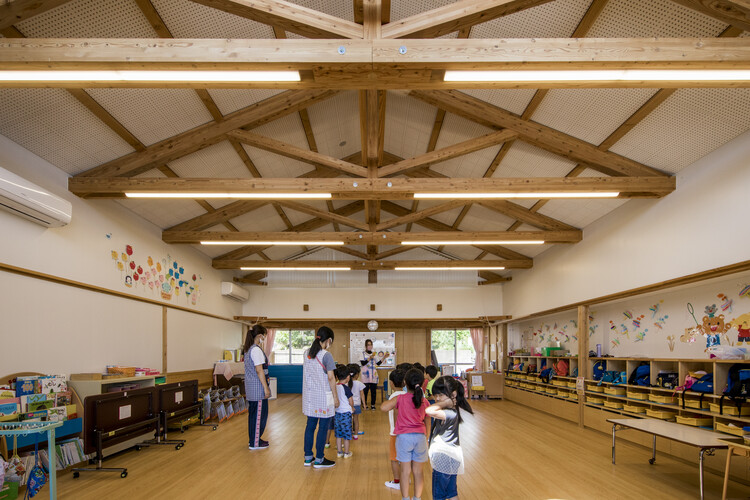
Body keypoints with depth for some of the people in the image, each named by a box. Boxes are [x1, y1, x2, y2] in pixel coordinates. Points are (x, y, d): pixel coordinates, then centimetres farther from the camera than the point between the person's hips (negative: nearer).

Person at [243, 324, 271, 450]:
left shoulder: (248, 349, 13)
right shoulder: (256, 350, -17)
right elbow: (259, 370, -20)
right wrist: (266, 388, -18)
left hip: (250, 386, 10)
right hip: (257, 386, -10)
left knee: (253, 413, 16)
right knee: (259, 414, -2)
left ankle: (253, 439, 25)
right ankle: (255, 443, 4)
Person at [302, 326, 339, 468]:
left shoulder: (307, 353, 6)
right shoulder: (326, 355, -14)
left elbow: (309, 372, 12)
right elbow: (331, 377, -13)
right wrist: (336, 397, -6)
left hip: (309, 396, 7)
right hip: (323, 397, -7)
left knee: (310, 425, 14)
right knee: (323, 428, 3)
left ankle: (308, 458, 21)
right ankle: (319, 460, 9)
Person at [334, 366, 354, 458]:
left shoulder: (334, 387, -1)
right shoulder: (346, 388, -17)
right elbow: (351, 403, -11)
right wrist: (352, 405, 10)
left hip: (337, 412, 5)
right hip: (346, 413, -5)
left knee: (338, 434, 14)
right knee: (347, 434, 7)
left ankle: (339, 452, 21)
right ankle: (346, 453, 14)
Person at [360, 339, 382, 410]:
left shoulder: (375, 354, 13)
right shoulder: (363, 354, 2)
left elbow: (378, 363, 12)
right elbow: (362, 363, -10)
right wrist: (370, 358, -18)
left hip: (374, 375, 3)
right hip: (366, 375, -3)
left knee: (374, 390, 1)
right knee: (365, 389, -4)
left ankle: (373, 404, 10)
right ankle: (364, 404, 8)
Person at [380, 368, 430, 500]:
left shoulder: (400, 399, -6)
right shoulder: (425, 402, 2)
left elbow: (383, 407, -6)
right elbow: (427, 424, 9)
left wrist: (393, 402, 12)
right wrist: (426, 439, 21)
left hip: (404, 436, -2)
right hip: (420, 436, 2)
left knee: (405, 471, 7)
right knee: (418, 471, 12)